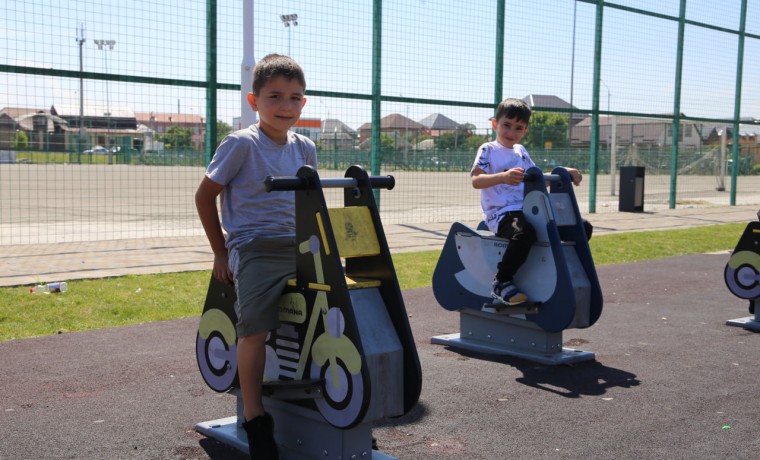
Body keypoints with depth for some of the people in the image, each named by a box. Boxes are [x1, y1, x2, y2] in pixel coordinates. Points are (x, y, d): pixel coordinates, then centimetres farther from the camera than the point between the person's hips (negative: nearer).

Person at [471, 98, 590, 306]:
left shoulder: (521, 151, 23)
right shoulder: (488, 150, 2)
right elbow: (475, 180, -15)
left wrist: (563, 173, 14)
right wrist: (503, 177, -33)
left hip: (529, 212, 7)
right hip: (501, 214, -7)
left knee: (582, 227, -3)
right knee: (524, 232, -42)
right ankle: (501, 282, -22)